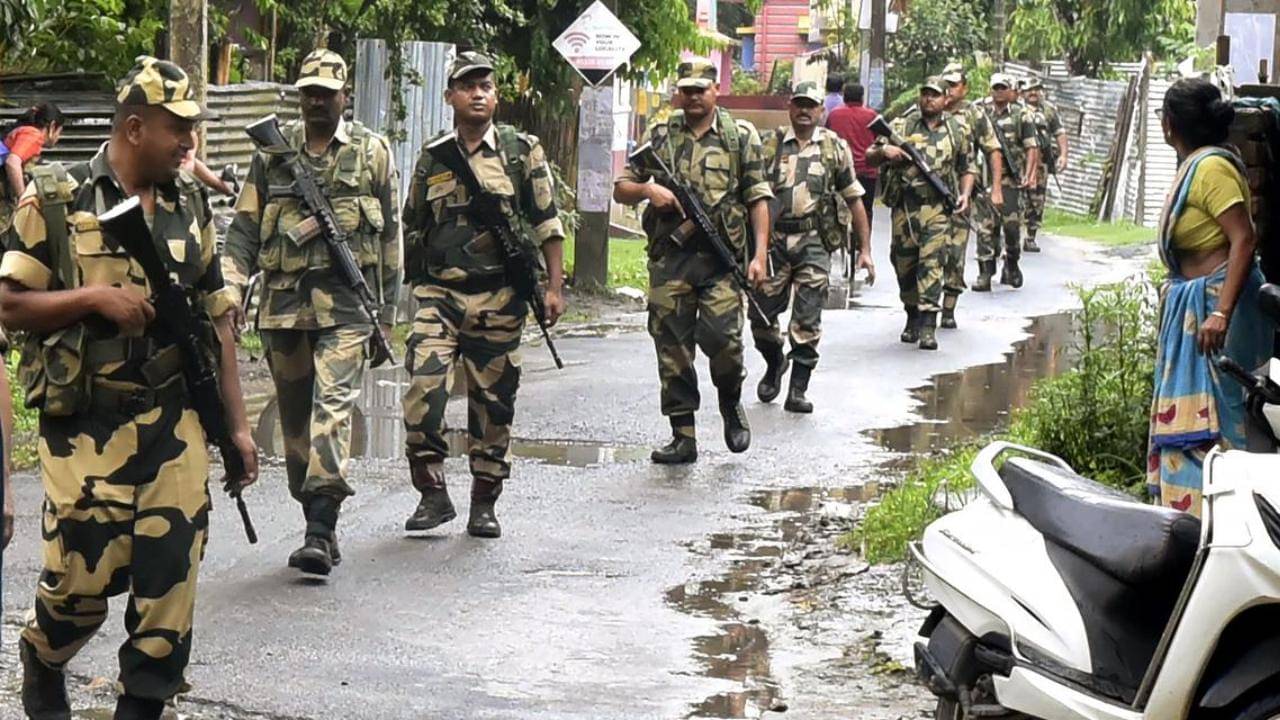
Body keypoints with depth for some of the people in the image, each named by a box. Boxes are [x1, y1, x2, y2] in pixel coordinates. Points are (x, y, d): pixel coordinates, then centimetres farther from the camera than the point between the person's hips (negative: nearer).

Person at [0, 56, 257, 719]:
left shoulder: (190, 206, 10)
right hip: (87, 426, -4)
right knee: (84, 576, 0)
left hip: (175, 423, 4)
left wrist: (237, 423, 10)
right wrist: (94, 297, -18)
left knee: (171, 577, -1)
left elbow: (215, 318, 13)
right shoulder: (56, 202, -4)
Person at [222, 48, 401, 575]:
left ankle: (320, 529, -24)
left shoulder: (372, 152, 6)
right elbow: (244, 226, 9)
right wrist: (230, 291, -2)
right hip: (283, 301, 3)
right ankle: (318, 524, 20)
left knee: (333, 404, -17)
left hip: (346, 301, -3)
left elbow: (391, 233, 9)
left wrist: (386, 310, 8)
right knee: (295, 418, 8)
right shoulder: (273, 152, 9)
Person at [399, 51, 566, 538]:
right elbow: (412, 227, 19)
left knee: (494, 403, 4)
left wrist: (555, 287, -1)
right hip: (439, 293, 1)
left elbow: (548, 224, 5)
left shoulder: (522, 151, 4)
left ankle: (484, 503, 15)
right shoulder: (432, 158, 9)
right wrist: (415, 285, 16)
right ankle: (433, 495, -3)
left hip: (500, 298, -1)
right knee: (423, 392, -14)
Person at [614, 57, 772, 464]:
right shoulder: (659, 136, 11)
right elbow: (620, 189, 13)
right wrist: (648, 189, -9)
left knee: (721, 337, -15)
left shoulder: (741, 137, 7)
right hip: (670, 258, 2)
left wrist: (760, 254, -4)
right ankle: (683, 437, 8)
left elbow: (758, 199, 5)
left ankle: (731, 404, 15)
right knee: (672, 346, 1)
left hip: (722, 258, -2)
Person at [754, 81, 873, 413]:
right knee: (762, 314, 3)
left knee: (807, 321, -4)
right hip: (774, 240, 1)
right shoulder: (771, 145, 6)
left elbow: (854, 199, 9)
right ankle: (774, 364, 32)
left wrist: (865, 249, 5)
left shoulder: (835, 147, 6)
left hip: (814, 243, -1)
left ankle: (798, 389, 3)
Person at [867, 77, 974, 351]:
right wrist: (884, 150, -17)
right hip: (904, 208, 1)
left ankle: (927, 326, -18)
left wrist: (965, 194, 3)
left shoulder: (955, 131, 10)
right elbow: (869, 158, 5)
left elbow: (965, 169, 21)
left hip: (937, 208, -1)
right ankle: (912, 317, 28)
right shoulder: (901, 126, 5)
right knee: (904, 265, 9)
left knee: (931, 263, -14)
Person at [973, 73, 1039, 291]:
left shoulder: (1022, 115, 3)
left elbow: (1032, 148, -1)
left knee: (1012, 223, -2)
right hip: (985, 177, 1)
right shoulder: (980, 112, 8)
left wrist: (1029, 174, -13)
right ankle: (985, 272, 0)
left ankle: (1012, 265, 20)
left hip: (1011, 178, -1)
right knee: (986, 225, -2)